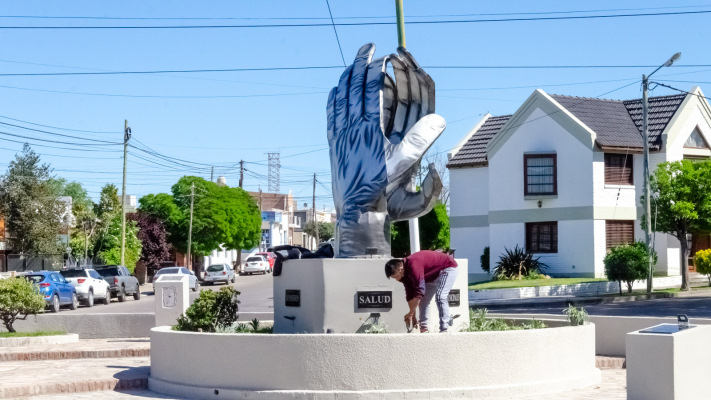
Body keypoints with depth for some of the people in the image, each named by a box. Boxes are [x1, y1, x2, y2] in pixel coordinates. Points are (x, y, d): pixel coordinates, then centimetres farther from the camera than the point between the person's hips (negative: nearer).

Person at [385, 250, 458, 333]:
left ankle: (444, 329, -24)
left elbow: (419, 291, -38)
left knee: (440, 297, -24)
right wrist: (413, 316, -3)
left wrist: (410, 313, -31)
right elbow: (410, 295, -1)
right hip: (433, 275, 10)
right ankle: (424, 328, 3)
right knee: (423, 300, 4)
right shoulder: (405, 272, -8)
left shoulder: (413, 265, -37)